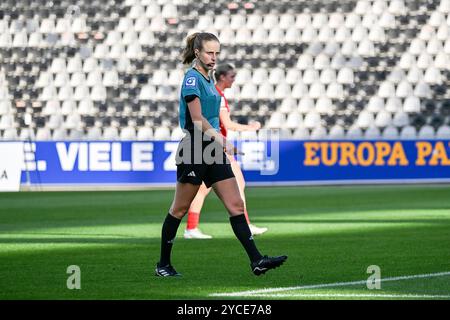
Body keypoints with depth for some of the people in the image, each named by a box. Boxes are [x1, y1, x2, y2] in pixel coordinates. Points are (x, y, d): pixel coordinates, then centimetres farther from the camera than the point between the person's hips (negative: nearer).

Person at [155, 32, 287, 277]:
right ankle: (163, 264, 13)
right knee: (180, 209, 2)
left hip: (213, 151, 8)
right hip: (194, 151, -8)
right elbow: (197, 119, -21)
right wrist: (222, 141, -29)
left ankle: (256, 261, -8)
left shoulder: (208, 78, 15)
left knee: (236, 205, -2)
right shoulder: (192, 78, -12)